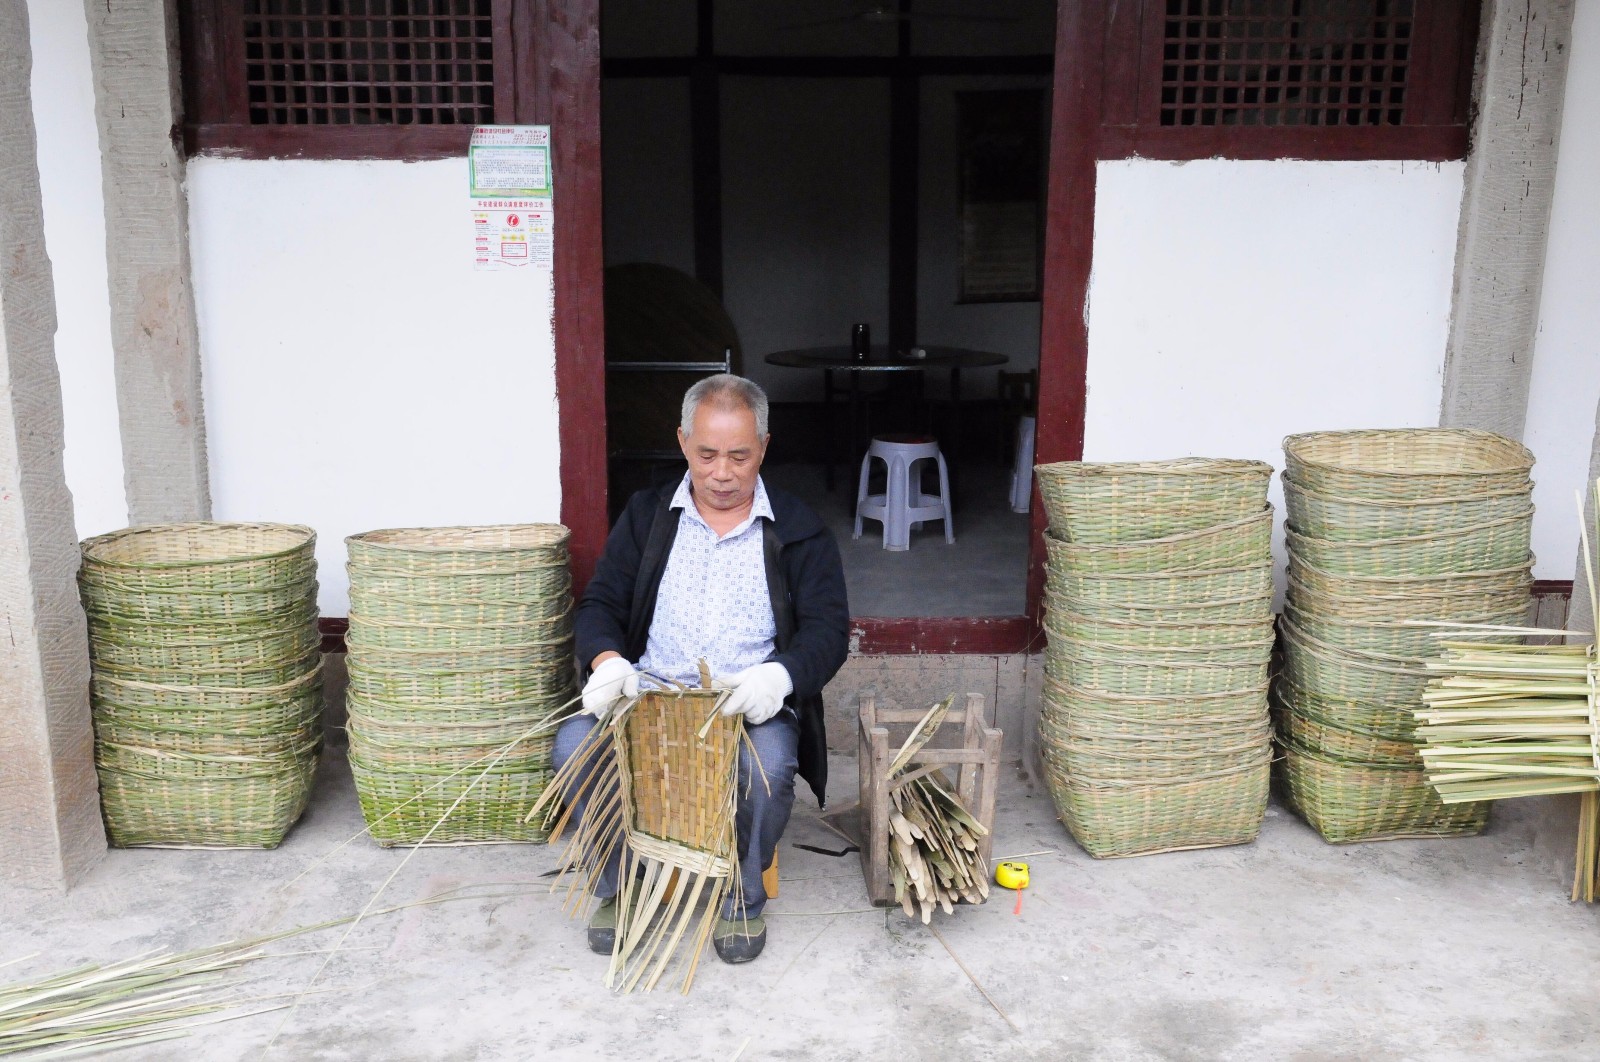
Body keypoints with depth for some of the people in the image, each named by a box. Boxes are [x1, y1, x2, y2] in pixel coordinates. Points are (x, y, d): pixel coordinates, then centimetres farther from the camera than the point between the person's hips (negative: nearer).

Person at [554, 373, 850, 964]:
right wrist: (606, 660, -17)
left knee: (769, 762, -34)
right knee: (575, 743, -26)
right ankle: (617, 887, 0)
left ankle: (742, 899, -3)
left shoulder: (800, 532, 5)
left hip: (750, 705, -2)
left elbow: (827, 630, -3)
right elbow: (600, 605, 7)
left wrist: (779, 674, -26)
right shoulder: (645, 516, 11)